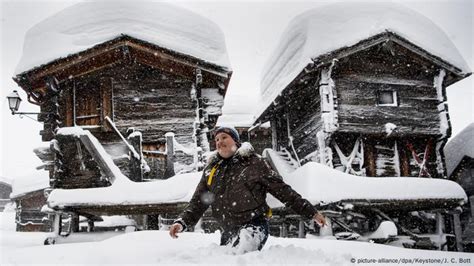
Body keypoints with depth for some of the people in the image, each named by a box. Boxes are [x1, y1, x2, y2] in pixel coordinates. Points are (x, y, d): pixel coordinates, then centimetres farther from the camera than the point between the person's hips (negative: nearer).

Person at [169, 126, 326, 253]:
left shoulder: (254, 163, 2)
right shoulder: (211, 169, 13)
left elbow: (282, 190, 3)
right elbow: (198, 202, 14)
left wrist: (311, 212, 1)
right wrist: (181, 222, -3)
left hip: (253, 225, -5)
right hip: (227, 232, 6)